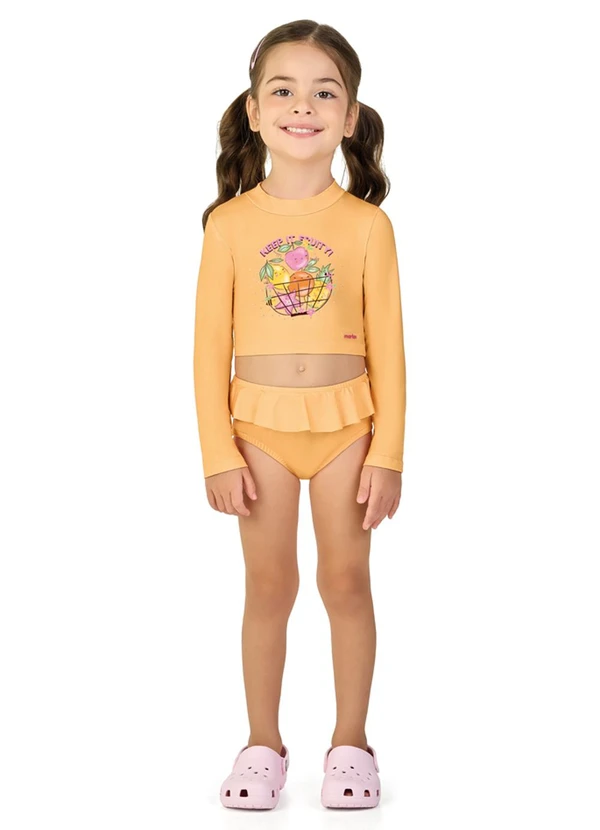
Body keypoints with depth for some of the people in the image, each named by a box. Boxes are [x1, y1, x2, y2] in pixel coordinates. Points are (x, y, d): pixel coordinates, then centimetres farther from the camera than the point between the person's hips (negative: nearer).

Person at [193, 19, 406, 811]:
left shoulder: (367, 224, -6)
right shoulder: (230, 223, -5)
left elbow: (387, 346, -3)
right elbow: (211, 345, -3)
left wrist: (388, 453, -6)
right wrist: (218, 453, -6)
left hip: (346, 424, 0)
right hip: (260, 424, 0)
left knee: (346, 581, 8)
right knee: (269, 584, 7)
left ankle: (351, 741, 23)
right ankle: (263, 743, 22)